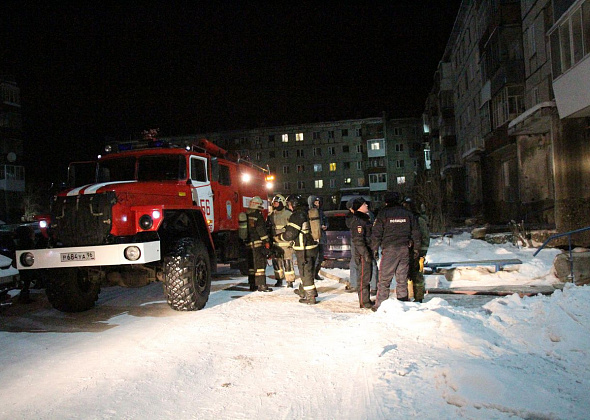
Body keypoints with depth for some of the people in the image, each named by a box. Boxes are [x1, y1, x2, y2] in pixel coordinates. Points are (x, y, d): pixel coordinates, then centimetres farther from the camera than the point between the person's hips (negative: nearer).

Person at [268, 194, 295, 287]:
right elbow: (268, 229, 19)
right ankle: (279, 280, 22)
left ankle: (290, 281, 5)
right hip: (275, 243, 6)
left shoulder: (288, 214, -6)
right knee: (276, 261, 9)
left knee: (287, 261, -4)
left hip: (286, 242, -6)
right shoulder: (271, 215, 11)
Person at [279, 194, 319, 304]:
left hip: (304, 249, -9)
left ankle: (311, 297, 5)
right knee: (308, 271, 21)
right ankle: (303, 291, 39)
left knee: (305, 273, 0)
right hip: (313, 246, 9)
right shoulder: (307, 213, 10)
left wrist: (280, 237, -1)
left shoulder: (297, 215, -17)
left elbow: (290, 234, -19)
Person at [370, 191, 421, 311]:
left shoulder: (383, 214, -1)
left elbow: (376, 233, -4)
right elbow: (415, 233, 12)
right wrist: (416, 249, 18)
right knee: (402, 279, 11)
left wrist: (374, 249, 3)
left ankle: (380, 305, 1)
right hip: (405, 249, 4)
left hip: (389, 249, -4)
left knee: (384, 279, 1)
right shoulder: (408, 214, 10)